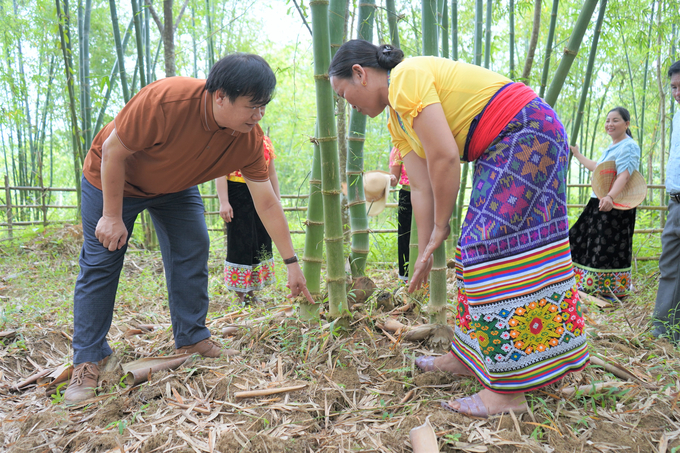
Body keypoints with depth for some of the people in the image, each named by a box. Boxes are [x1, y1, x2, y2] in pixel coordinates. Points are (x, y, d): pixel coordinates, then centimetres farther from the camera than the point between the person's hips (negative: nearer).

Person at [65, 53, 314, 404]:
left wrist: (292, 262, -14)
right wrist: (112, 217, -21)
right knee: (100, 263, -7)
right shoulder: (164, 100, -39)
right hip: (111, 179, -4)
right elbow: (112, 151, -26)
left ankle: (191, 339, 10)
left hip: (175, 188, 4)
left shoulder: (249, 140, -23)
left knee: (193, 252, -5)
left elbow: (267, 204, -16)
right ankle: (88, 362, 3)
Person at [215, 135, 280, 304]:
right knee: (239, 245, -1)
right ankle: (241, 295, 10)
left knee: (261, 243, 7)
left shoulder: (265, 141, 13)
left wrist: (277, 200, 11)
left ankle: (251, 292, 20)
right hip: (237, 195, -5)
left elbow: (272, 172, 16)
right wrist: (224, 202, -18)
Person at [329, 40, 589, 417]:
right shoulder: (396, 120, 13)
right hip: (502, 150, 10)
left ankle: (509, 390, -9)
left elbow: (444, 157, -22)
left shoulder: (407, 76, -15)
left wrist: (440, 226, -11)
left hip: (527, 133, -10)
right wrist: (424, 254, 9)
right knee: (480, 244, 10)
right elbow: (421, 188, 10)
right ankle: (468, 356, 21)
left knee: (495, 245, -14)